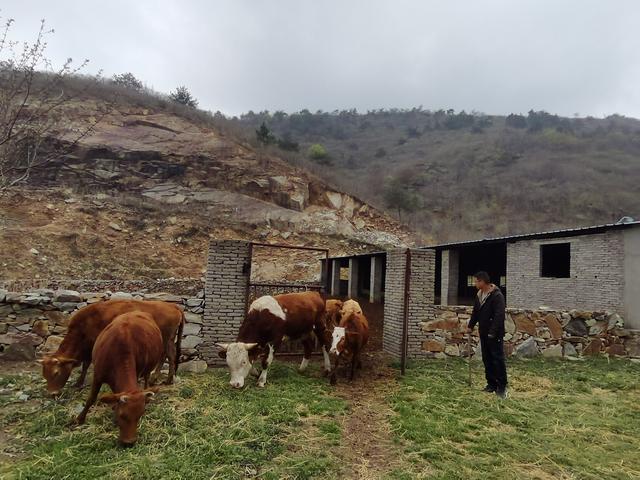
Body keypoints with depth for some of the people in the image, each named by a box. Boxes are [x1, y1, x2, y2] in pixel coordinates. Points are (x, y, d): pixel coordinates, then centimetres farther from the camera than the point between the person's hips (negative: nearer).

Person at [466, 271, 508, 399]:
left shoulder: (497, 296, -17)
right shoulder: (479, 295, 10)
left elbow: (499, 315, -23)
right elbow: (475, 312, 21)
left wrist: (493, 332, -26)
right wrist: (470, 325, 16)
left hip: (495, 334, -8)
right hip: (483, 333, 8)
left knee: (498, 359, -3)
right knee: (487, 359, 12)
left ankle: (502, 387, 6)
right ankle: (491, 384, 21)